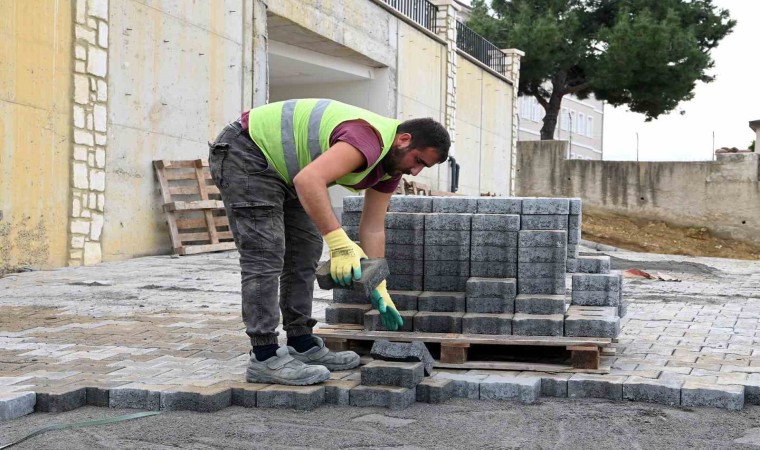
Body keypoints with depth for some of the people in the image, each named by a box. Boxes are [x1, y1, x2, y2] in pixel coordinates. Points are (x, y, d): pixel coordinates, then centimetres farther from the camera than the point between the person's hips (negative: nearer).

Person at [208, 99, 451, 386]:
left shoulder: (392, 164, 2)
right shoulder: (370, 139, -29)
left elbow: (373, 229, 6)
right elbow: (309, 180, -41)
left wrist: (379, 289, 4)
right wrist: (340, 242, -43)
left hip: (278, 166, 11)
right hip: (245, 152, -11)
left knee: (305, 251, 10)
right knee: (265, 254, -14)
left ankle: (302, 345, 15)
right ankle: (264, 358, -12)